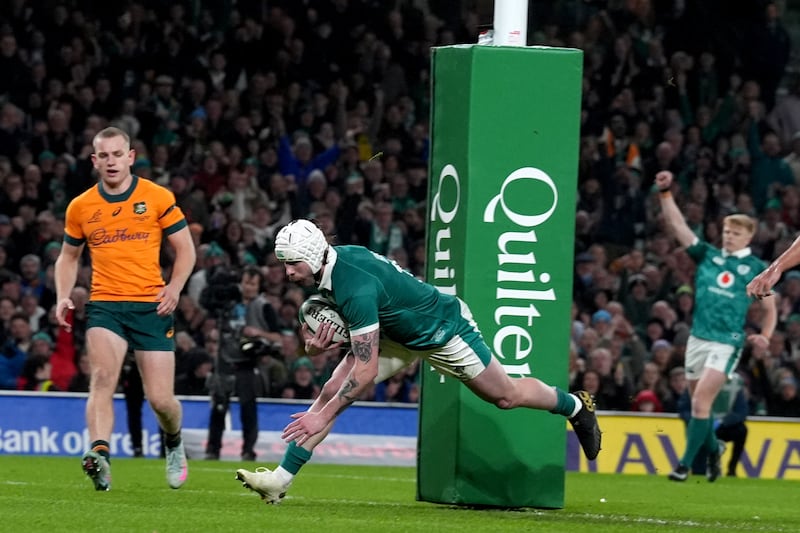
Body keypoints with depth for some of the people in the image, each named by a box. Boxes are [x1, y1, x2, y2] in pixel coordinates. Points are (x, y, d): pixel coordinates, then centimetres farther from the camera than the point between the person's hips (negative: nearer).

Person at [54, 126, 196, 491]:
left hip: (151, 306, -1)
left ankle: (174, 444, 32)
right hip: (104, 305, 1)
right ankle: (99, 455, -39)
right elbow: (68, 256, 21)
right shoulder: (80, 207, 7)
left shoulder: (158, 198, 1)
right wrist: (63, 297, 4)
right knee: (103, 375, -26)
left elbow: (185, 249, 6)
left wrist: (174, 288, -10)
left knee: (160, 398, -1)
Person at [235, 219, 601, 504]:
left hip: (442, 330, -8)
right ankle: (279, 480, -8)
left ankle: (575, 405, 41)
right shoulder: (330, 264, -13)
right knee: (332, 389, -7)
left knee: (506, 395, 12)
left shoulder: (355, 287, -38)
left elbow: (366, 371, -37)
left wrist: (321, 417, -36)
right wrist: (318, 344, -19)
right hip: (399, 334, 8)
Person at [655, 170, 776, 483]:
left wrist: (764, 336, -6)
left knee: (701, 402, -14)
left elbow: (770, 308, 11)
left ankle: (685, 464, -11)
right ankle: (713, 453, 30)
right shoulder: (707, 255, 9)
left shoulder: (756, 268, 4)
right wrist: (666, 193, -8)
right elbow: (678, 226, 2)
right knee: (698, 403, 9)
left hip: (727, 342, -4)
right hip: (698, 337, 4)